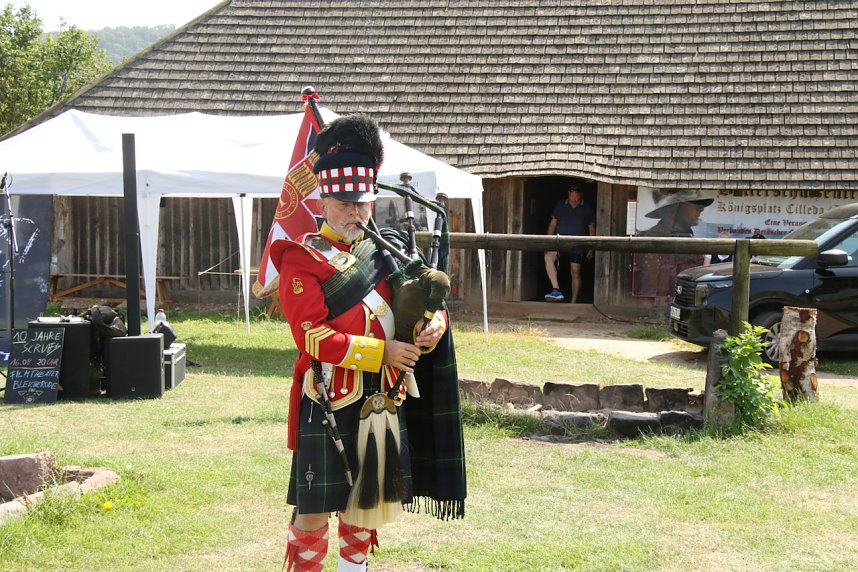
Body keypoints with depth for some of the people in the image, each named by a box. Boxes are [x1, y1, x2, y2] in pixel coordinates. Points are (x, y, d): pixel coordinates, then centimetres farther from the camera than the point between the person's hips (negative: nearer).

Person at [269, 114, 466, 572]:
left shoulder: (383, 251, 10)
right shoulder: (303, 259, -9)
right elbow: (312, 337, -17)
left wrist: (434, 323, -9)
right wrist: (382, 353, -20)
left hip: (382, 401, 6)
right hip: (328, 404, -6)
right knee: (315, 508, -1)